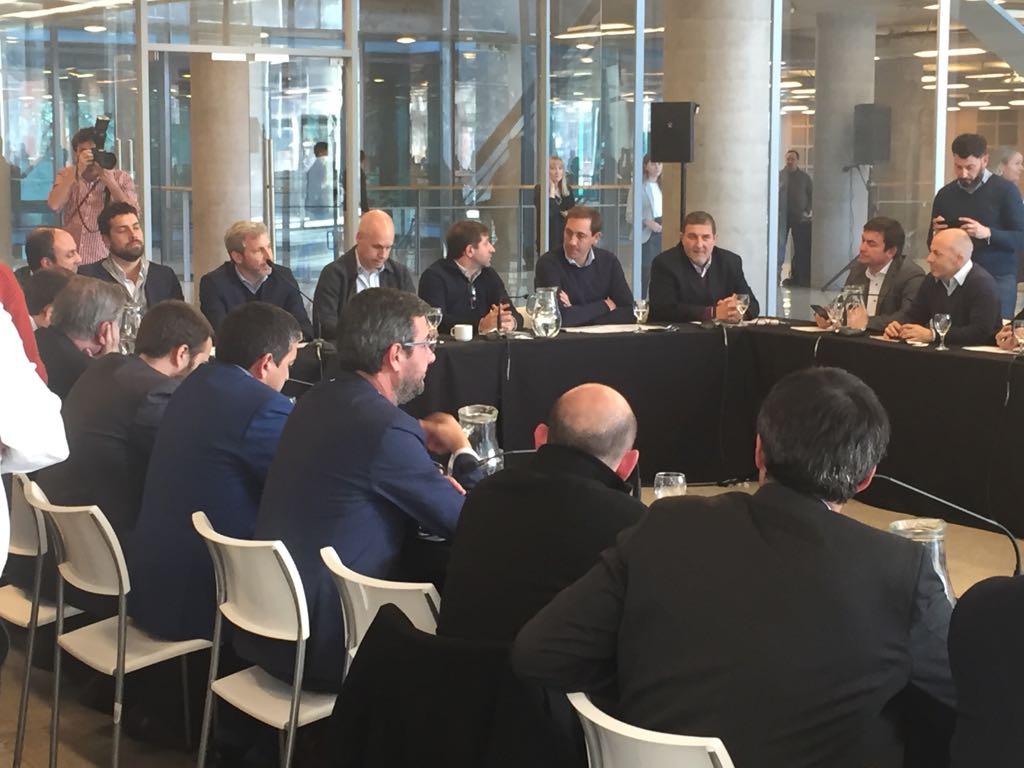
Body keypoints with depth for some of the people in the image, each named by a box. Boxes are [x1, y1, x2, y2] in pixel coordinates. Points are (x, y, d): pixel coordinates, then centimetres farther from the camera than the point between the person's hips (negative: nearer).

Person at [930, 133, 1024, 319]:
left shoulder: (1006, 190, -4)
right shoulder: (945, 194, 8)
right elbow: (932, 244, 14)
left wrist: (987, 234, -21)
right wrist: (936, 235, -8)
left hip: (997, 280, -3)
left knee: (996, 332, -3)